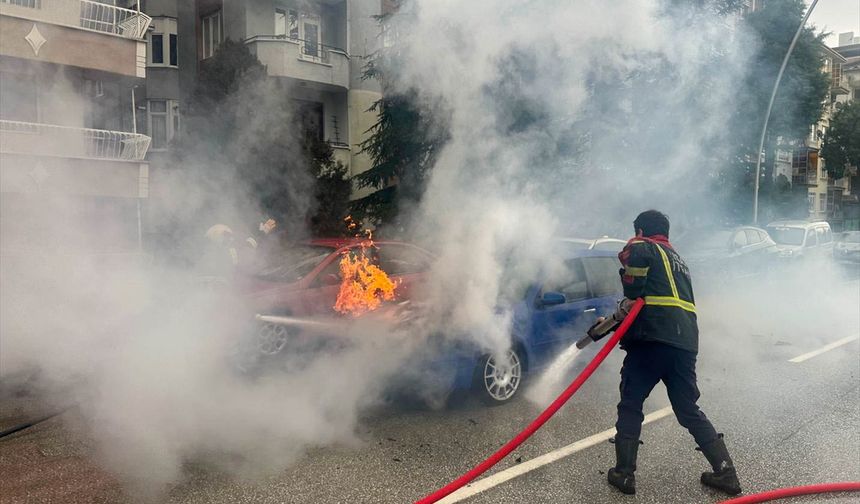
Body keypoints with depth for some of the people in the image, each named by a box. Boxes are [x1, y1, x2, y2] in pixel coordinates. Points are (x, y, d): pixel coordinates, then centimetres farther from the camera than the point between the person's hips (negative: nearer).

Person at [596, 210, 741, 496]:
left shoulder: (644, 247, 7)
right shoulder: (677, 259, 31)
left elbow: (633, 258, -20)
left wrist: (631, 296, -8)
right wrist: (621, 316, 37)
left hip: (653, 340, -7)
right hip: (686, 343, 7)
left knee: (630, 406, 5)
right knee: (689, 411, 17)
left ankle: (624, 474, 7)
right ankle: (726, 472, 15)